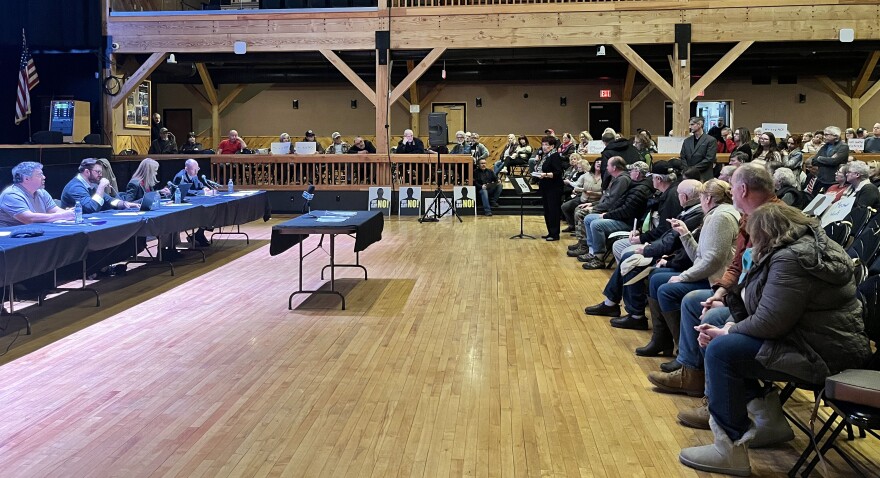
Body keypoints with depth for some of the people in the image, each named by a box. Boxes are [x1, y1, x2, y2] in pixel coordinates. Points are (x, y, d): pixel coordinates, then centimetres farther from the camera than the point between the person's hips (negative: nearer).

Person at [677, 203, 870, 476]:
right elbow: (751, 300, 13)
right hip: (813, 337, 11)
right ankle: (768, 419, 12)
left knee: (721, 350, -19)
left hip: (822, 355, -11)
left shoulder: (791, 260, -23)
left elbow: (767, 323, -26)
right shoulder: (806, 246, 12)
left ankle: (731, 449, -13)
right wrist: (729, 326, -2)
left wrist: (727, 332, -9)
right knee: (719, 340, 12)